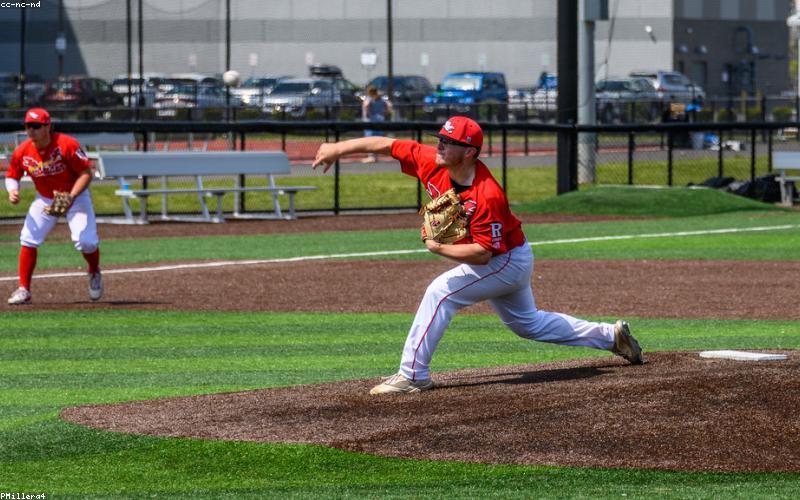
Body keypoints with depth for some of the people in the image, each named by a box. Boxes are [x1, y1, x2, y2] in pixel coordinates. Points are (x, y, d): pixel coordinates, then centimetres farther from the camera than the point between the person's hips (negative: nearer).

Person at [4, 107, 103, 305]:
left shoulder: (67, 145, -27)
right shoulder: (22, 152, -14)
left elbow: (86, 173, -21)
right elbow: (12, 176, 2)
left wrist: (71, 197, -32)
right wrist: (12, 190, -20)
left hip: (76, 195, -3)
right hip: (44, 199, 3)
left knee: (85, 240, -16)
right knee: (28, 239, -11)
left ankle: (94, 274, 18)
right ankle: (23, 290, -1)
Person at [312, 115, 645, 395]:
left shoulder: (487, 196, -35)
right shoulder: (432, 163, -15)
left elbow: (482, 253, -34)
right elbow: (386, 144, -11)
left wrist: (439, 248, -29)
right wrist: (339, 149, -15)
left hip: (508, 261, -9)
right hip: (505, 264, 9)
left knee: (441, 292, -21)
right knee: (528, 323, 24)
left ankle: (412, 375, -18)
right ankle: (612, 335, 34)